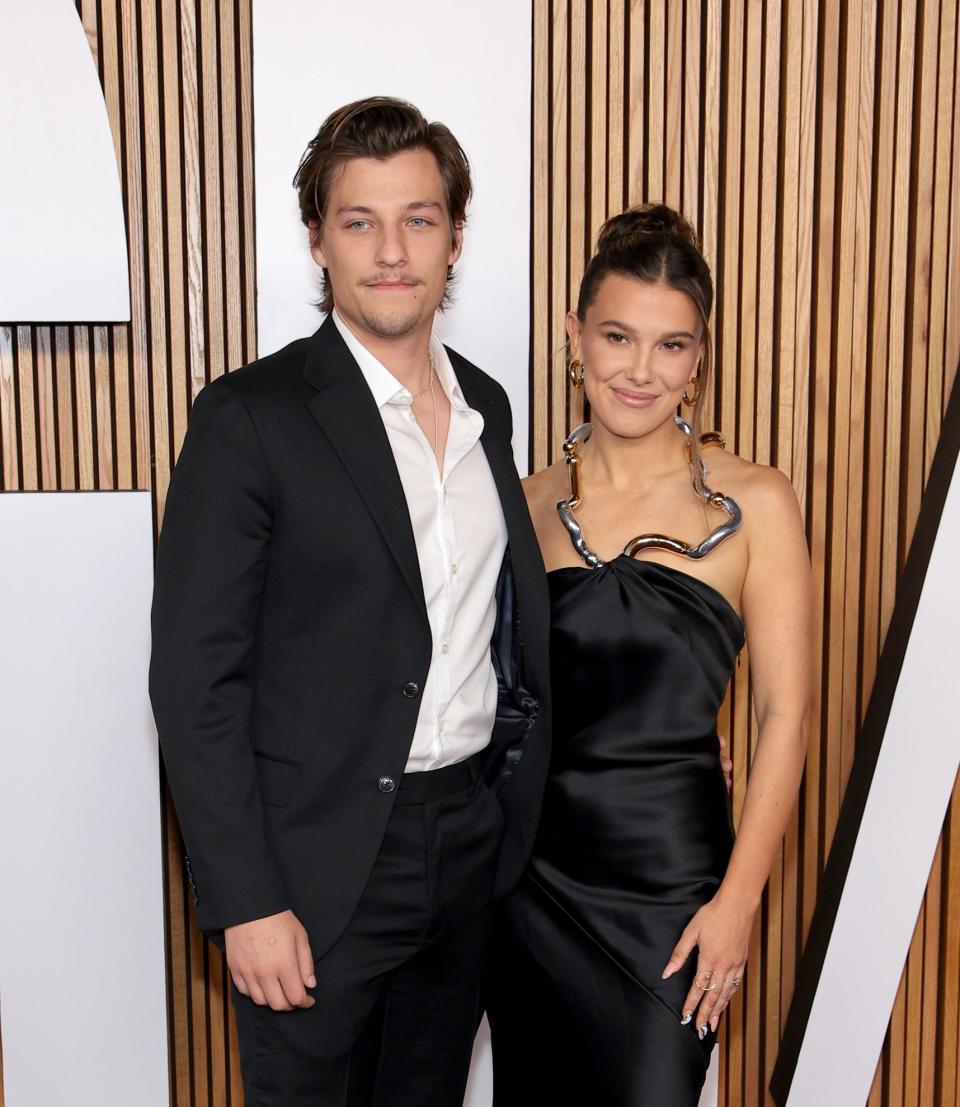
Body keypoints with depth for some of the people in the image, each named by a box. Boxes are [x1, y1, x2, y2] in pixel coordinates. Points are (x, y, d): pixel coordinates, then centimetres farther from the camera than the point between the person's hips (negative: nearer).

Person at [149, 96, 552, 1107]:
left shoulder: (485, 404, 7)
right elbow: (195, 677, -14)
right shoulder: (251, 417, -13)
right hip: (318, 864, -5)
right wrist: (244, 902, -16)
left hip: (470, 836, 6)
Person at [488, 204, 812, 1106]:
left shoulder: (755, 503, -6)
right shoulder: (530, 502, 2)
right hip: (531, 869, 3)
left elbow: (783, 713, -6)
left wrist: (738, 899, -9)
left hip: (669, 872, -3)